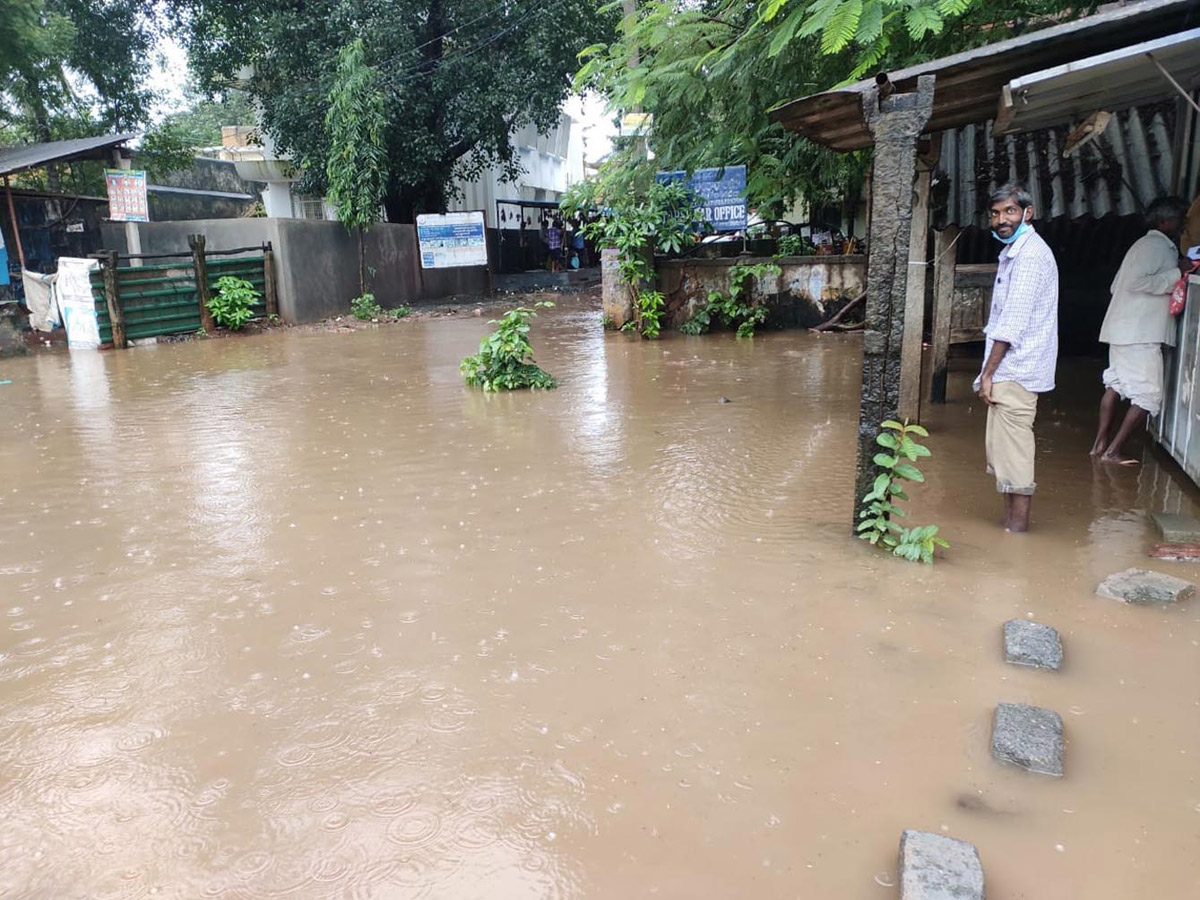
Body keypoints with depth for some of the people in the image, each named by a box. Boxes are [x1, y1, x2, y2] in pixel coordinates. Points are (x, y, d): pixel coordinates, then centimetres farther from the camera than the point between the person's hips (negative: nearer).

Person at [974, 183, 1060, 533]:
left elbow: (1012, 324, -19)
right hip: (1009, 372, 10)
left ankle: (1017, 529, 1)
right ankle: (1011, 524, 23)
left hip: (1015, 373, -10)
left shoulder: (1030, 255, -14)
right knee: (1002, 450, 14)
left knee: (1013, 455, -6)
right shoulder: (1014, 252, 18)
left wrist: (988, 373, -17)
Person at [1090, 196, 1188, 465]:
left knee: (1116, 384, 13)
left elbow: (1116, 286, 19)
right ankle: (1113, 450, -3)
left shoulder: (1146, 244, 20)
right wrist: (1177, 274, -17)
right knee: (1149, 395, -6)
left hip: (1125, 329, 10)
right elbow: (1137, 281, -23)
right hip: (1140, 334, -10)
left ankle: (1100, 443, 17)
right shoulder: (1157, 245, -10)